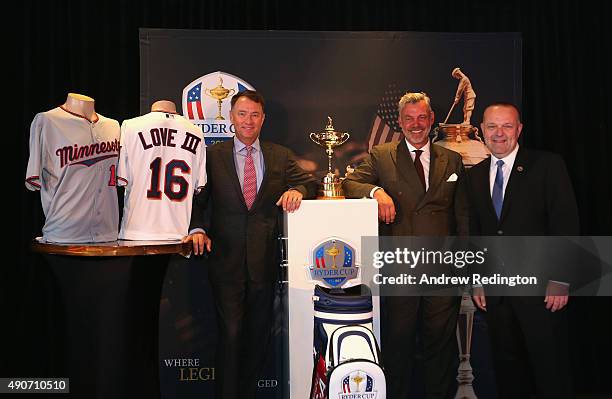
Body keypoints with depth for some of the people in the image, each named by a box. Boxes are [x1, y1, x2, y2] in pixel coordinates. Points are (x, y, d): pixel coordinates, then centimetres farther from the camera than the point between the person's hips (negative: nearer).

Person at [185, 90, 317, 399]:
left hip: (265, 260, 3)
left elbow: (309, 181, 7)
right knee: (230, 334, -4)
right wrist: (197, 229, -15)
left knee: (259, 335, 13)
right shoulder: (212, 155, 5)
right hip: (226, 258, -2)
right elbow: (197, 200, 4)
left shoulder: (280, 156, 10)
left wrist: (297, 190, -16)